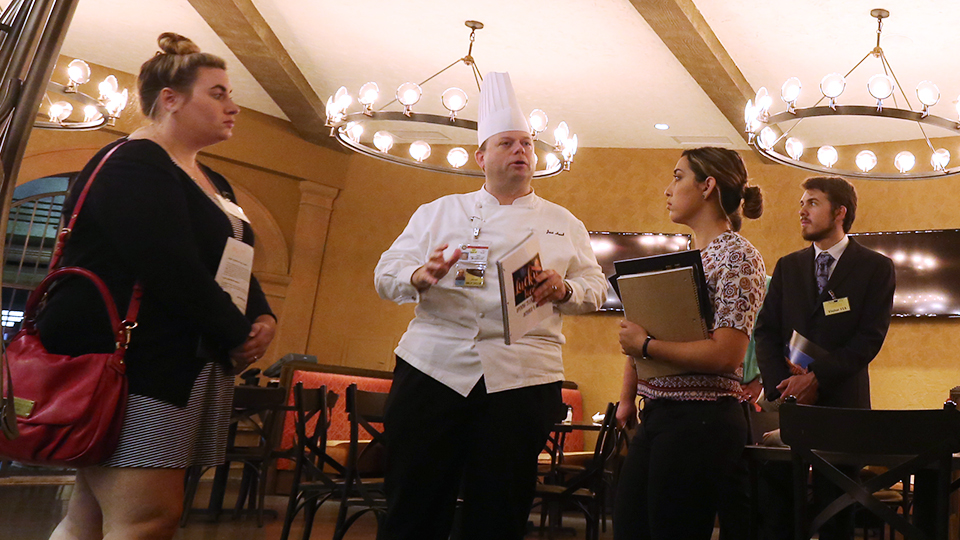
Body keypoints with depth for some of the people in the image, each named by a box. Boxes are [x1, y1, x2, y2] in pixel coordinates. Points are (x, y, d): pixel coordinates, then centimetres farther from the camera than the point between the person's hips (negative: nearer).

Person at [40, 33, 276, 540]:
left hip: (180, 365, 9)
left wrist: (262, 317, 1)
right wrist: (238, 335, -11)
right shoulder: (132, 165, -9)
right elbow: (172, 269, -20)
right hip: (126, 365, -9)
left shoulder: (212, 183, 20)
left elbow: (234, 265, 22)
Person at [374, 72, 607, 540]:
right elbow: (387, 273, 8)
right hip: (433, 366, 0)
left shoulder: (563, 223, 15)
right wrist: (420, 276, -14)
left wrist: (562, 289, -10)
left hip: (523, 379, 1)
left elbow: (595, 289, 11)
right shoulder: (440, 211, 13)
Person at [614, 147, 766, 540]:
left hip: (700, 421, -8)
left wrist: (645, 345, -15)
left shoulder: (737, 257, -10)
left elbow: (725, 355, -21)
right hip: (657, 416, 8)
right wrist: (628, 398, 9)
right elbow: (639, 333, 17)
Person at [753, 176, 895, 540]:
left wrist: (817, 377, -16)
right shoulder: (787, 266, 14)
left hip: (840, 402, -3)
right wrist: (781, 385, -8)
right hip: (786, 401, 3)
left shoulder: (876, 268, 4)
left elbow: (870, 337, -6)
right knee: (773, 506, 1)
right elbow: (765, 331, 8)